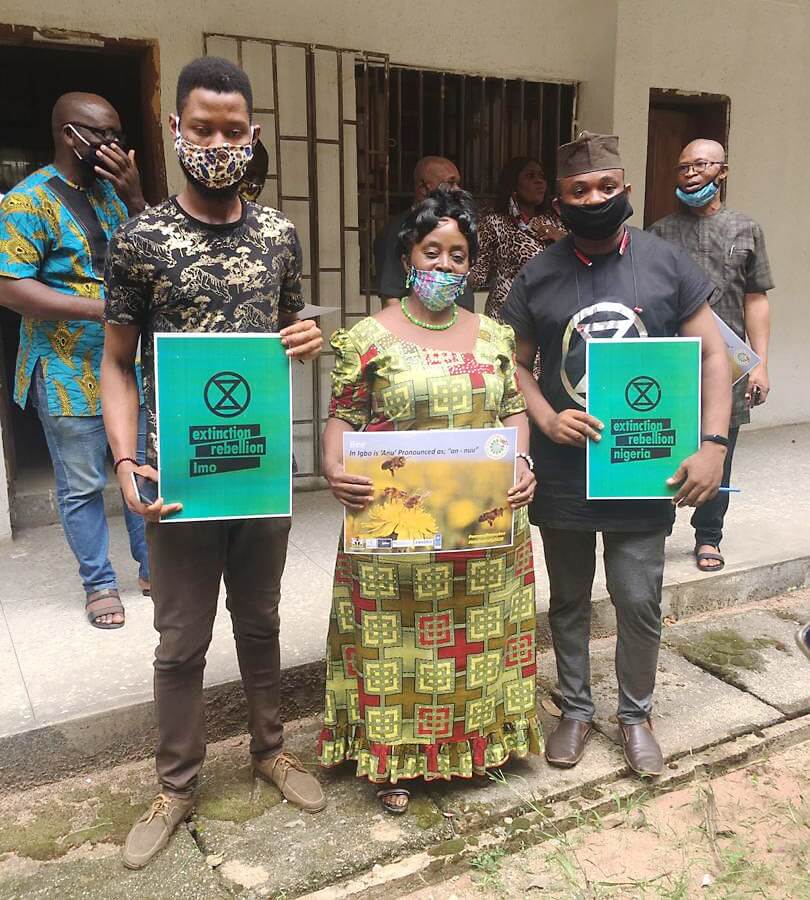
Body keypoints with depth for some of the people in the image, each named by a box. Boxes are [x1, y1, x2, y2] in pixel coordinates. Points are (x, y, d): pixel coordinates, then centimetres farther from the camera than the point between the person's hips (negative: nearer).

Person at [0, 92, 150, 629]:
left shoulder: (113, 190, 11)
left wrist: (135, 195, -5)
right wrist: (99, 309, -22)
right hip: (71, 373, -6)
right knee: (83, 485, 4)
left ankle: (152, 566, 30)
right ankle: (100, 584, 21)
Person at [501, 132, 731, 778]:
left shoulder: (667, 263, -2)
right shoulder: (538, 277, -1)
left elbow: (712, 355, 0)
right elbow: (516, 364, 6)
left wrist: (714, 444, -11)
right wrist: (546, 419, -14)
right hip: (562, 476, 1)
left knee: (640, 605, 7)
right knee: (569, 602, 15)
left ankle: (636, 714, 32)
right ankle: (576, 709, 36)